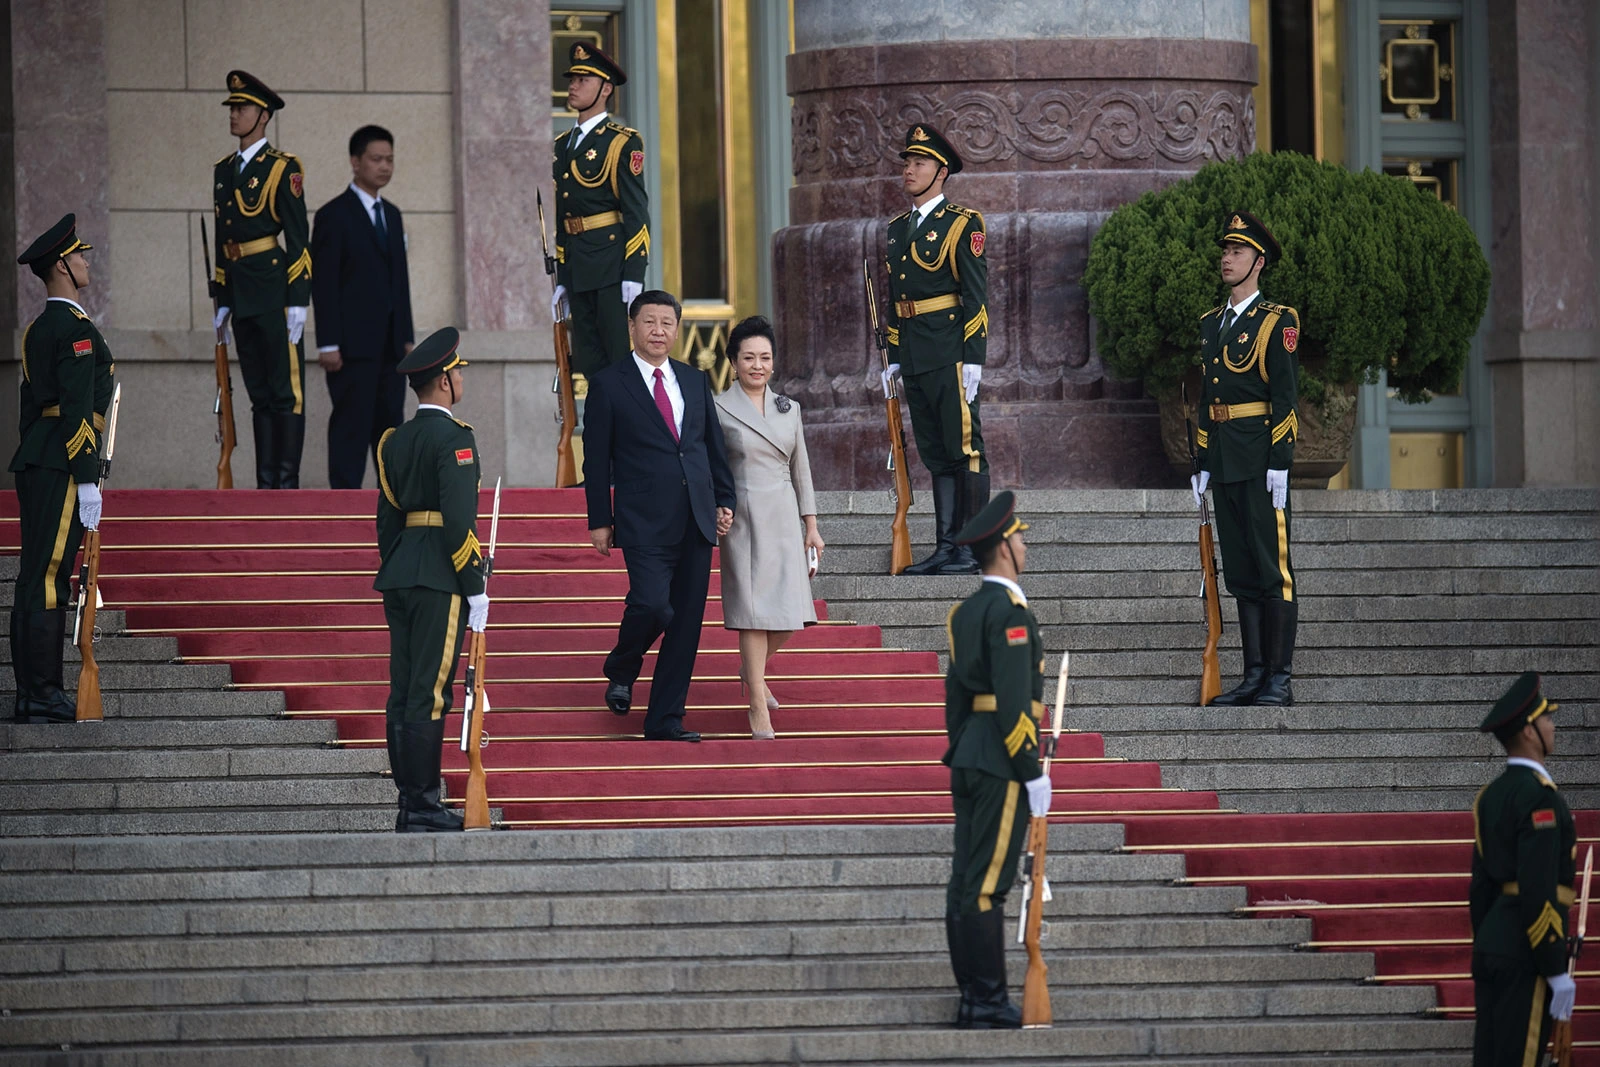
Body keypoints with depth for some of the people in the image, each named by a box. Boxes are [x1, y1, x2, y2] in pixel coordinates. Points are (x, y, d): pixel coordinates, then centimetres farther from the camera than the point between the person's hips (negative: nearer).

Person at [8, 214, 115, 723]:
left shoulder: (37, 331, 18)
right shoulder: (76, 328, -11)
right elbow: (77, 408, -18)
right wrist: (88, 481, -19)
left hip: (35, 467, 10)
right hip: (64, 465, -10)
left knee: (39, 580, 9)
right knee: (47, 579, -10)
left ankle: (34, 694, 11)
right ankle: (42, 695, -11)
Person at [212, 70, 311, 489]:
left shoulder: (282, 169, -5)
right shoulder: (224, 170, 16)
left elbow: (298, 239, -8)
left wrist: (298, 301, -12)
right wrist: (222, 301, 16)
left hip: (275, 292, -7)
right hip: (242, 295, 7)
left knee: (286, 392, -5)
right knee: (259, 394, 9)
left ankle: (288, 482, -4)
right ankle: (266, 482, 11)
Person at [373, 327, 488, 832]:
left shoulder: (395, 441, 14)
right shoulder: (452, 438, -11)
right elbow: (459, 520, -17)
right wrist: (476, 589, -14)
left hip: (399, 579, 8)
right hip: (441, 580, -8)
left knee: (404, 693, 8)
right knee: (429, 695, -7)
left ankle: (409, 805, 11)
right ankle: (423, 807, -7)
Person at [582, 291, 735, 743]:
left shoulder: (695, 381, 14)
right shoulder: (609, 384, 0)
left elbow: (713, 446, 19)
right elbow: (597, 459, -1)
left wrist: (724, 500, 9)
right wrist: (599, 521, -5)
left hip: (697, 520, 5)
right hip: (645, 523, -5)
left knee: (686, 622, 3)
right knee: (653, 605, -20)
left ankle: (665, 719, 10)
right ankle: (622, 671, 12)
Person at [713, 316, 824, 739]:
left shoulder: (788, 410, 12)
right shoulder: (718, 409, -1)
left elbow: (800, 470, 15)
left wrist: (811, 527, 13)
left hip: (784, 520, 4)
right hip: (741, 520, -4)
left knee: (789, 612, 0)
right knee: (754, 609, -6)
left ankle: (752, 669, 29)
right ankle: (758, 704, 2)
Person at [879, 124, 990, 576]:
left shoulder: (962, 224, -4)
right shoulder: (898, 230, 18)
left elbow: (976, 295, -9)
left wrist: (973, 358, -15)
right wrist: (893, 358, 15)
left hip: (950, 353, -8)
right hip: (915, 361, 8)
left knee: (964, 449, -6)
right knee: (936, 454, 9)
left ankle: (972, 551, -5)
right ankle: (945, 548, 10)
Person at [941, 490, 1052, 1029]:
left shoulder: (965, 611, 15)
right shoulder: (1008, 610, -13)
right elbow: (1014, 698, -19)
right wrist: (1033, 772, -17)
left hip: (968, 758, 9)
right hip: (1003, 761, -9)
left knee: (967, 879, 7)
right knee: (987, 883, -9)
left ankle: (972, 998, 10)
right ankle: (988, 1003, -9)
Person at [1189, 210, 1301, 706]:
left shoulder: (1276, 322, -4)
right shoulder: (1211, 324, 16)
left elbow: (1284, 396, -9)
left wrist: (1279, 463, -15)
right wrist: (1203, 464, 14)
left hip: (1260, 461, -7)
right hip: (1224, 461, 7)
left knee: (1273, 571, -5)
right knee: (1241, 572, 8)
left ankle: (1280, 679, -5)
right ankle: (1254, 675, 11)